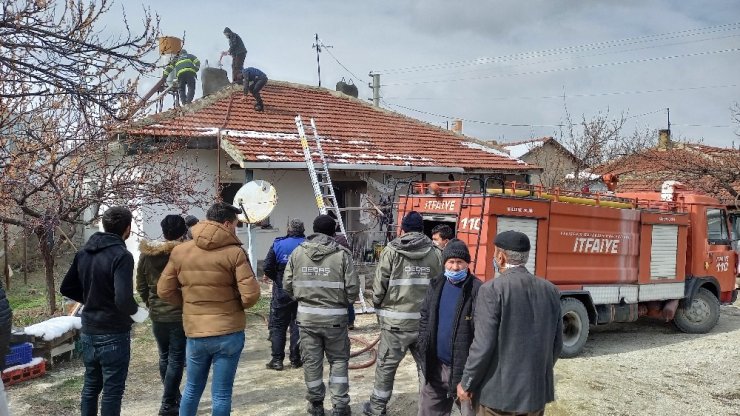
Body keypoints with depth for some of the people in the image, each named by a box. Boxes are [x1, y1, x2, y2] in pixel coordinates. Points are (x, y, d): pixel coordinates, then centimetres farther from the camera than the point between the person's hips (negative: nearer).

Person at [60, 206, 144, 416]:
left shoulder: (84, 253, 4)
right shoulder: (121, 256, -20)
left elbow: (66, 288, 12)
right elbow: (124, 300, -30)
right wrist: (135, 310, -10)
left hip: (88, 332, 7)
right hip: (113, 335, -7)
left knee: (90, 386, 19)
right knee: (112, 391, 4)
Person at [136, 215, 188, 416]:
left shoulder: (146, 254, 1)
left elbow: (141, 286, 8)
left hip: (157, 315, 5)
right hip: (180, 315, -5)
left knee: (164, 357, 19)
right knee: (176, 359, 3)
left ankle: (174, 398, 31)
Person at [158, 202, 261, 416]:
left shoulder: (179, 251, 1)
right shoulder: (234, 252, -12)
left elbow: (164, 291, 5)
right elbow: (250, 295, -15)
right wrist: (236, 307, 5)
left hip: (195, 333, 3)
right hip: (229, 333, -3)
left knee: (192, 389, 21)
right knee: (221, 394, 7)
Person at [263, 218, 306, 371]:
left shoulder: (278, 244, -4)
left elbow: (267, 268, -7)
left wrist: (277, 279, 10)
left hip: (281, 292, -1)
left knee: (277, 326, 7)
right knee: (297, 326, 9)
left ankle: (277, 360, 5)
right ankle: (295, 359, 12)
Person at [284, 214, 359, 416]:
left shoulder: (298, 252, -1)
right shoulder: (342, 253, -9)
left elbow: (287, 284, 2)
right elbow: (352, 287, -10)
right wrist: (345, 302, 11)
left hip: (306, 315, 2)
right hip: (334, 316, -2)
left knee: (311, 360, 13)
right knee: (338, 360, 12)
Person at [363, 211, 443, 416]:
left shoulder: (391, 252, -7)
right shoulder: (435, 254, 1)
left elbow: (379, 286, -7)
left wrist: (379, 308, 10)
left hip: (396, 321, -2)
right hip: (427, 321, 3)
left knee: (386, 365, 11)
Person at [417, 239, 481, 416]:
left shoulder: (477, 290, -13)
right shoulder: (436, 286, 7)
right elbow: (425, 317, 16)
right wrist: (424, 347, 5)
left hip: (465, 367, -6)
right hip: (436, 365, 6)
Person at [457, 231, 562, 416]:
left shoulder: (492, 289, -15)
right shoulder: (550, 290, 2)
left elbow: (483, 345, -17)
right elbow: (557, 344, 7)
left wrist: (466, 384, -5)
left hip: (500, 392, -5)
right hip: (537, 390, 5)